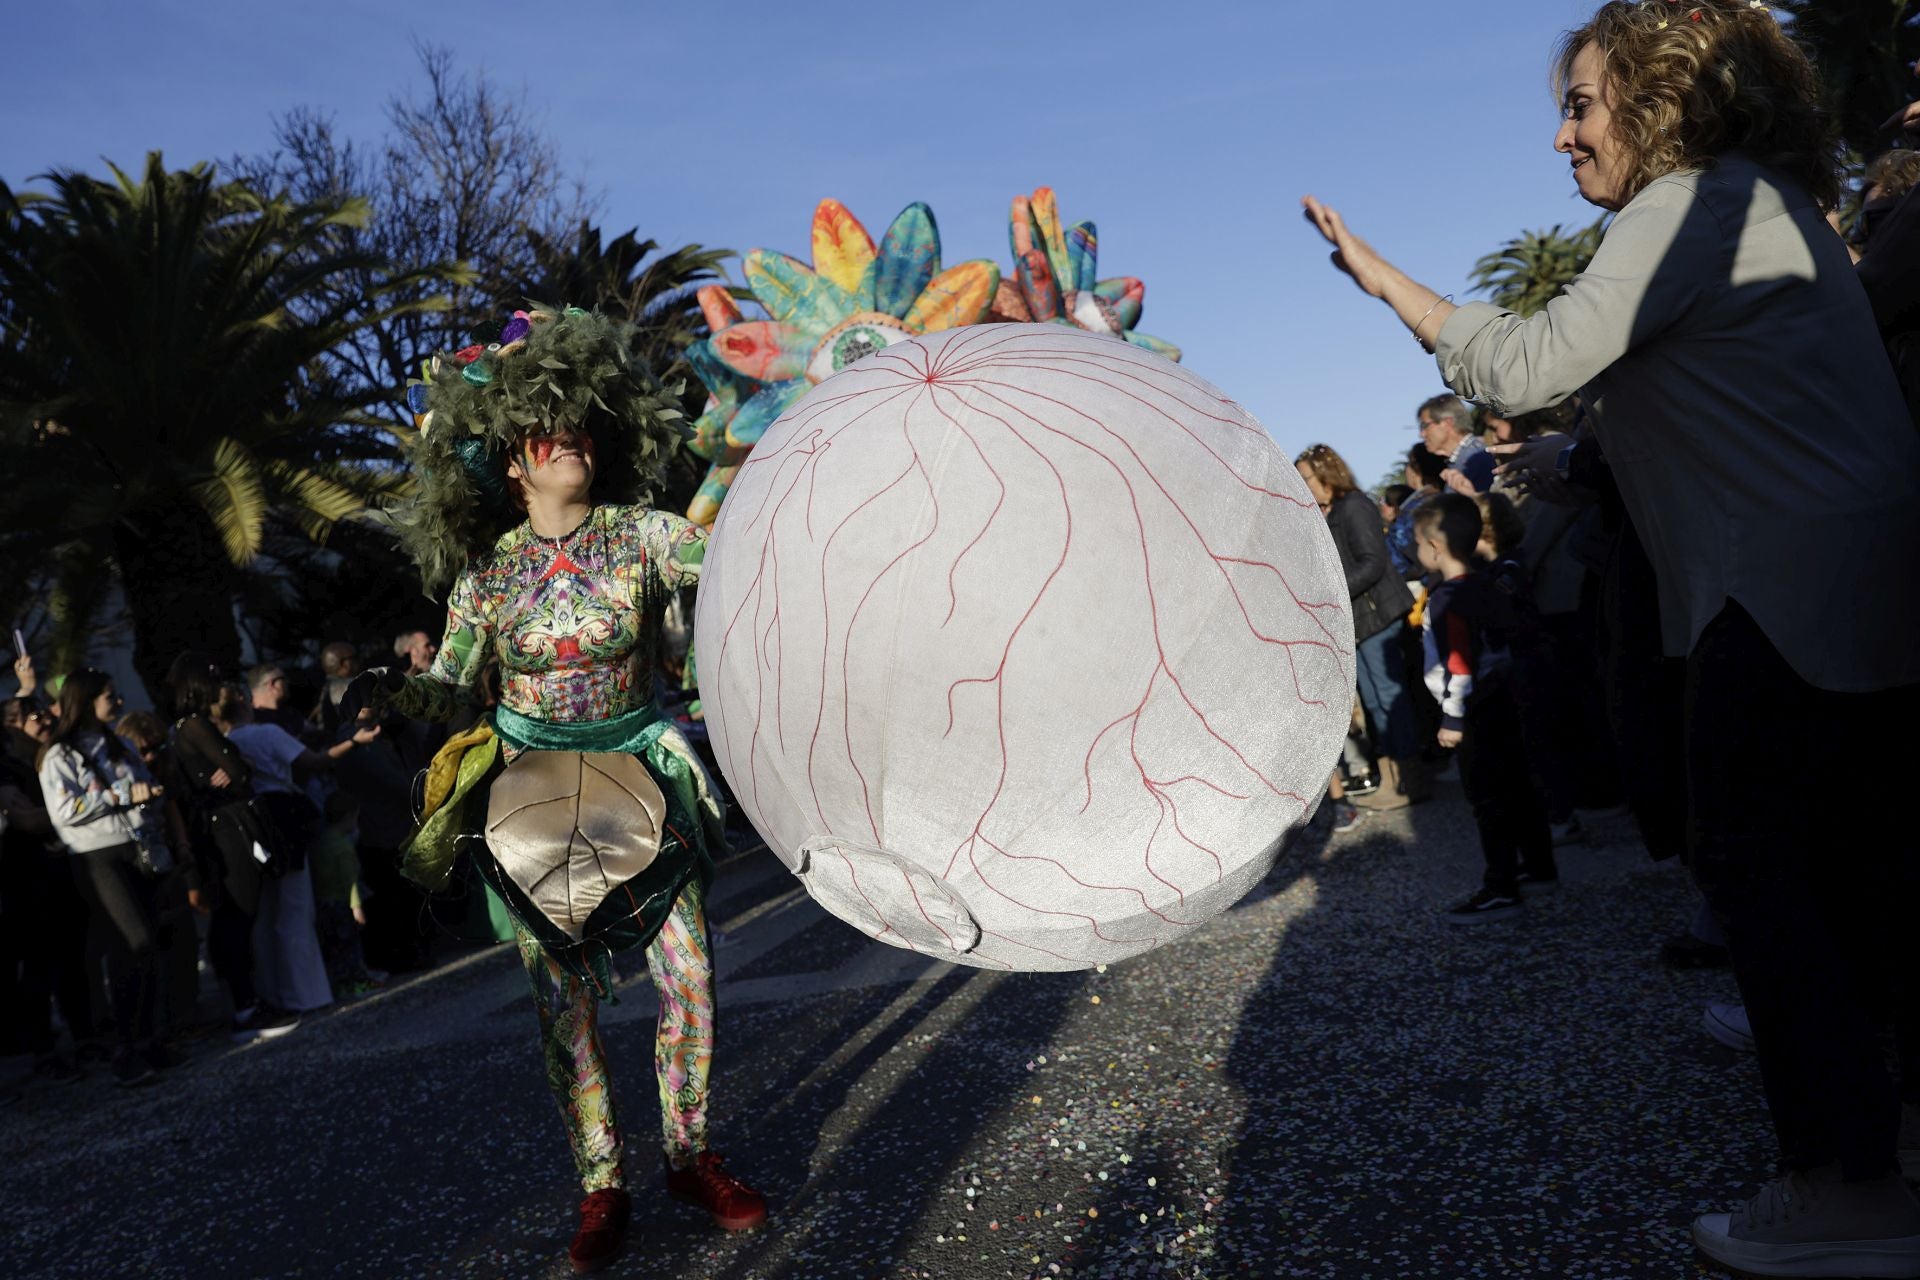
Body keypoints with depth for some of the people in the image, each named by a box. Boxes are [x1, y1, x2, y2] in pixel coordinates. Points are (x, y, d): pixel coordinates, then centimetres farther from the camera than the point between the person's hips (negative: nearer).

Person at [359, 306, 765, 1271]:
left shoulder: (641, 535, -5)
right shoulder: (487, 572, -4)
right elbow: (449, 692, 0)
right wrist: (391, 692, -20)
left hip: (640, 782, 1)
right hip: (531, 796, 0)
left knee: (690, 979, 1)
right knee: (565, 1002, 3)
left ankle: (690, 1158, 22)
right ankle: (601, 1189, 18)